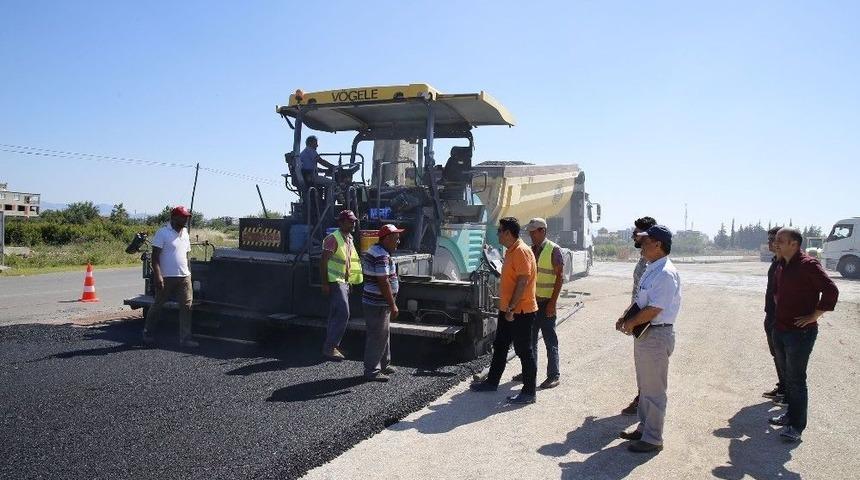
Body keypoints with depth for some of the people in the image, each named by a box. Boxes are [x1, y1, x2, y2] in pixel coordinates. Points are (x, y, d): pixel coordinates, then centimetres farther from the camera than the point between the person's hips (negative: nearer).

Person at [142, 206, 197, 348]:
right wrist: (157, 275, -20)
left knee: (186, 306, 0)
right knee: (158, 305, 8)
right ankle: (148, 333, 26)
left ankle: (185, 338, 3)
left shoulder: (185, 233, 13)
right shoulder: (163, 233, -8)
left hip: (184, 277, 6)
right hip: (166, 277, -6)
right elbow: (155, 256, -12)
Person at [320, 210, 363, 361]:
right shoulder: (333, 238, -14)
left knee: (336, 315, 13)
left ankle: (331, 346, 21)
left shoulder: (349, 239, 14)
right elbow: (323, 261, -16)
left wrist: (349, 279, 19)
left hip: (344, 282, 9)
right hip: (335, 281, -9)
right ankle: (330, 347, -8)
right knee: (343, 314, -14)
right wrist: (325, 283, -19)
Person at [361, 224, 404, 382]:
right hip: (378, 304, -11)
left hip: (376, 302, 11)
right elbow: (384, 283, -25)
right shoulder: (381, 256, -21)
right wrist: (393, 306, -21)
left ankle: (384, 365, 31)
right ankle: (371, 371, 6)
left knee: (384, 334, 19)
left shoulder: (374, 250, 14)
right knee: (377, 337, -3)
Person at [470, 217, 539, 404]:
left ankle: (529, 392, 9)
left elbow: (523, 282, -24)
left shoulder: (521, 251, -18)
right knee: (499, 346, 19)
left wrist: (511, 308, -22)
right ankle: (492, 382, 33)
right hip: (508, 310, 10)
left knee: (524, 351, -1)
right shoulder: (510, 251, 13)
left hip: (520, 311, -10)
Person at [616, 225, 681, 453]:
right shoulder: (650, 270, 10)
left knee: (654, 389, 2)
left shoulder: (665, 274, -21)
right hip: (644, 332, 10)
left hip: (656, 335, -10)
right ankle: (644, 427, 35)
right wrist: (626, 318, 6)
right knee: (644, 386, 21)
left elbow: (654, 309, -24)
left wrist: (631, 323, -12)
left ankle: (652, 438, 15)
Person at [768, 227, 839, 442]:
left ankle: (796, 426, 8)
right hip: (779, 329, 8)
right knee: (787, 375, 18)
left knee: (796, 379, -1)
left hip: (800, 332, -8)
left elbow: (831, 291, -24)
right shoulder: (781, 265, 9)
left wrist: (814, 316, -19)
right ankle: (791, 414, 32)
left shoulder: (808, 265, -17)